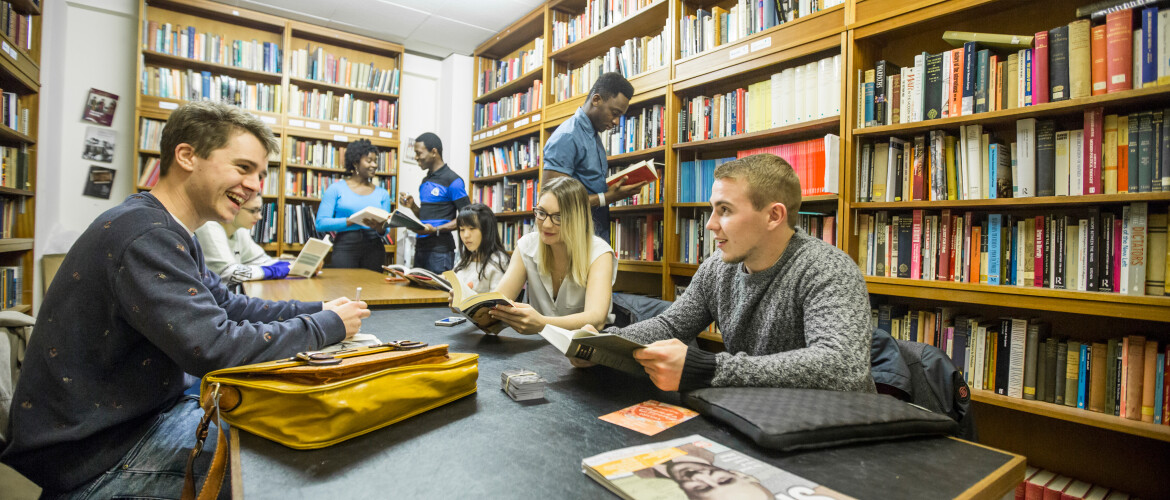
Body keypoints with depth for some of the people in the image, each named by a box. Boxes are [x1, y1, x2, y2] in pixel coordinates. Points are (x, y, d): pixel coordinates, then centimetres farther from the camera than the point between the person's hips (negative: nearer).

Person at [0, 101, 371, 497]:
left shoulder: (167, 231, 4)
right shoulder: (146, 236, -27)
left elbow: (225, 305, 8)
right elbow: (213, 349, -33)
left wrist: (317, 310, -4)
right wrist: (328, 326, -22)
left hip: (143, 412, 9)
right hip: (92, 459, -9)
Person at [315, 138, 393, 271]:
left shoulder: (382, 193, 13)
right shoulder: (336, 189, 5)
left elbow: (385, 230, 11)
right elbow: (321, 223, -3)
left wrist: (380, 228, -12)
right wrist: (352, 221, -13)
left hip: (374, 248, 2)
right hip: (345, 246, -2)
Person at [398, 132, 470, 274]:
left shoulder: (452, 180, -8)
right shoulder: (425, 181, 17)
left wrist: (436, 230, -21)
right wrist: (412, 206, 5)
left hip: (440, 249, -8)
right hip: (421, 247, 8)